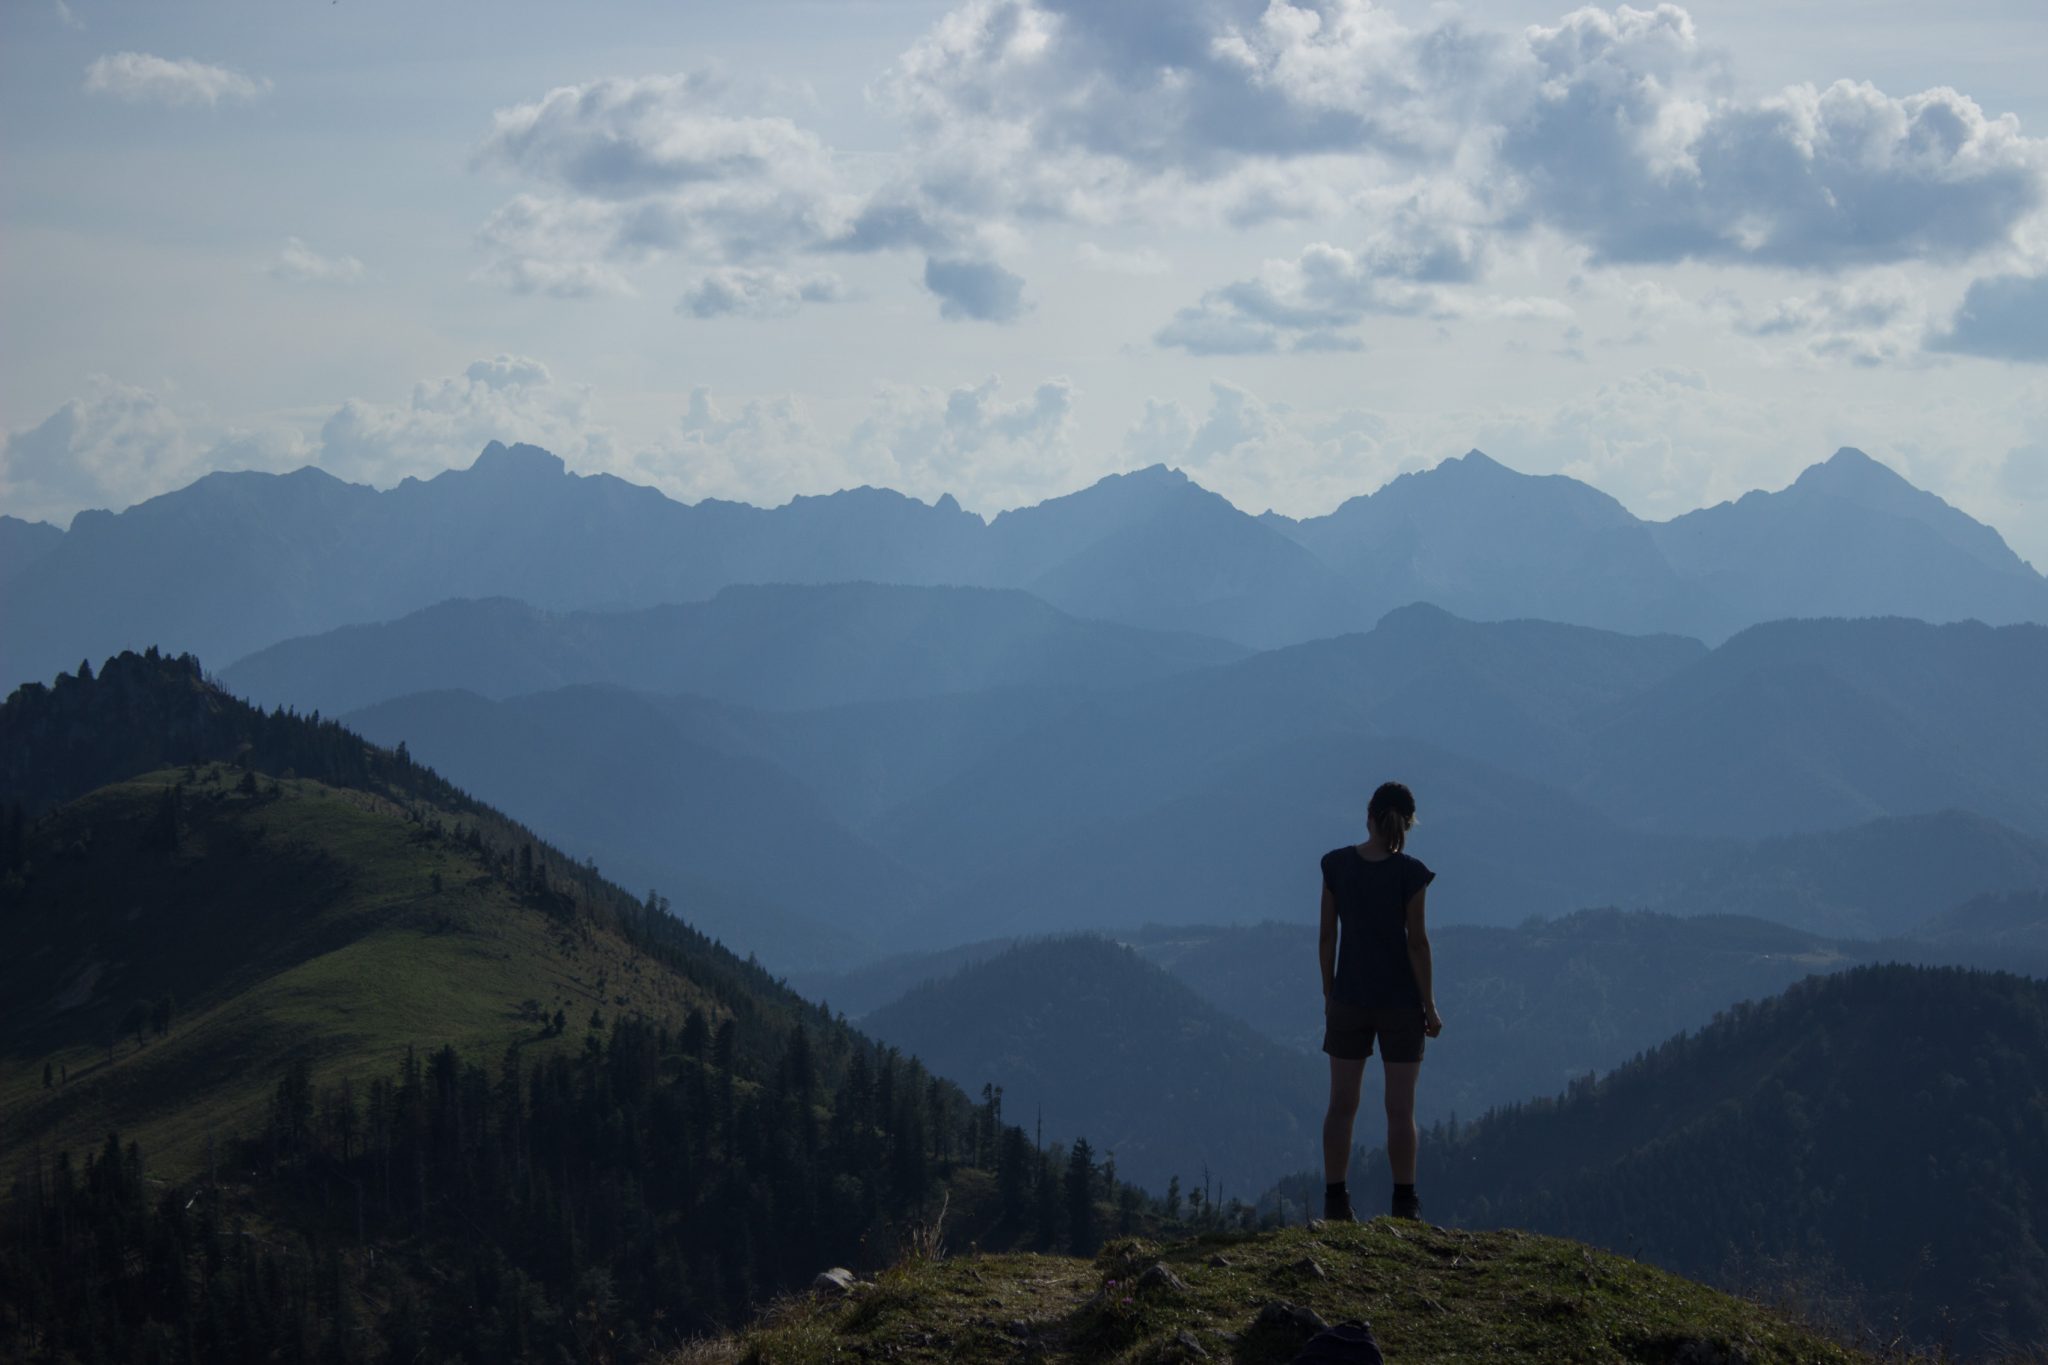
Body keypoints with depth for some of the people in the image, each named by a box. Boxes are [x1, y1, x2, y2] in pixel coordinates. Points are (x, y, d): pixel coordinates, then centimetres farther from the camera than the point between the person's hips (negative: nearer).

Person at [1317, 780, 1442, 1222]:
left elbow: (1327, 936, 0)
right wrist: (1430, 1007, -3)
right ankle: (1404, 1203, 4)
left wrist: (1329, 994, 11)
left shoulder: (1336, 865, -4)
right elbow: (1417, 942, -11)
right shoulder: (1410, 873, -12)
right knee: (1400, 1110, 3)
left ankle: (1335, 1201, 8)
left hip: (1348, 1000, 2)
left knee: (1341, 1106, 8)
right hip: (1400, 1003, -2)